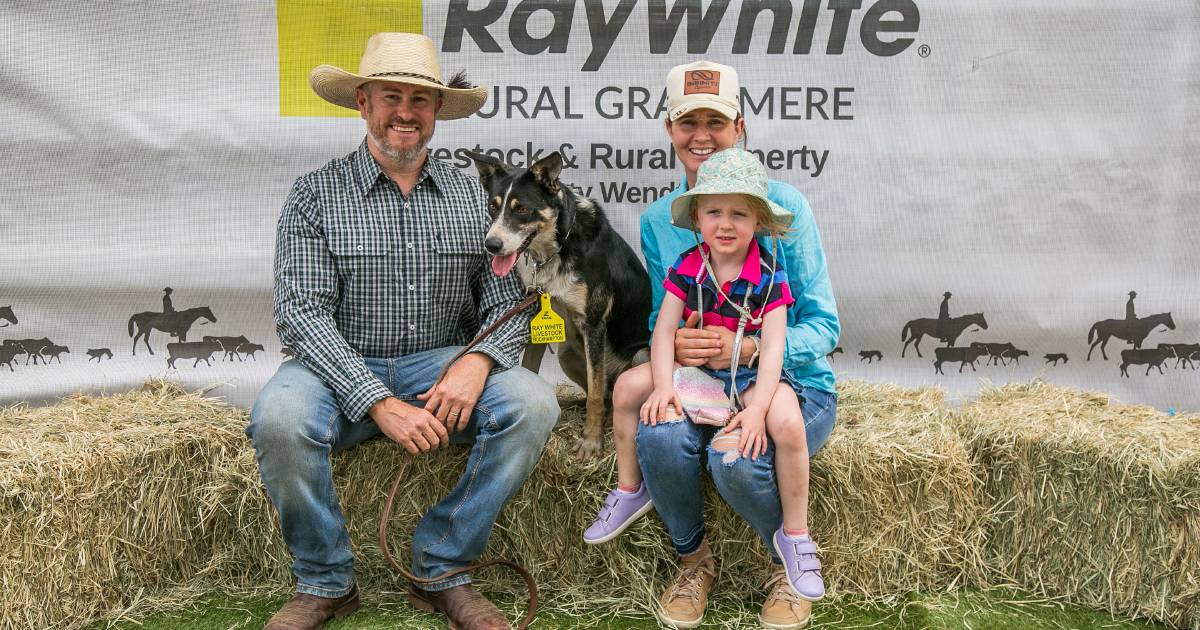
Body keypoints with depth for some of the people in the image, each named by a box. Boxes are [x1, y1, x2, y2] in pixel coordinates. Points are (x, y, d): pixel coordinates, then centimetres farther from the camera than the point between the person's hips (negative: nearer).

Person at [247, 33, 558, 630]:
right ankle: (325, 582, -6)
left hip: (443, 365, 2)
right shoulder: (315, 194, -2)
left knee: (532, 402, -24)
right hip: (343, 370, -2)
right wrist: (381, 404, -24)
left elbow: (505, 300, 4)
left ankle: (442, 569, -9)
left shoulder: (471, 194, 6)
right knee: (278, 417, -33)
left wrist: (477, 360, -20)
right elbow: (301, 314, -11)